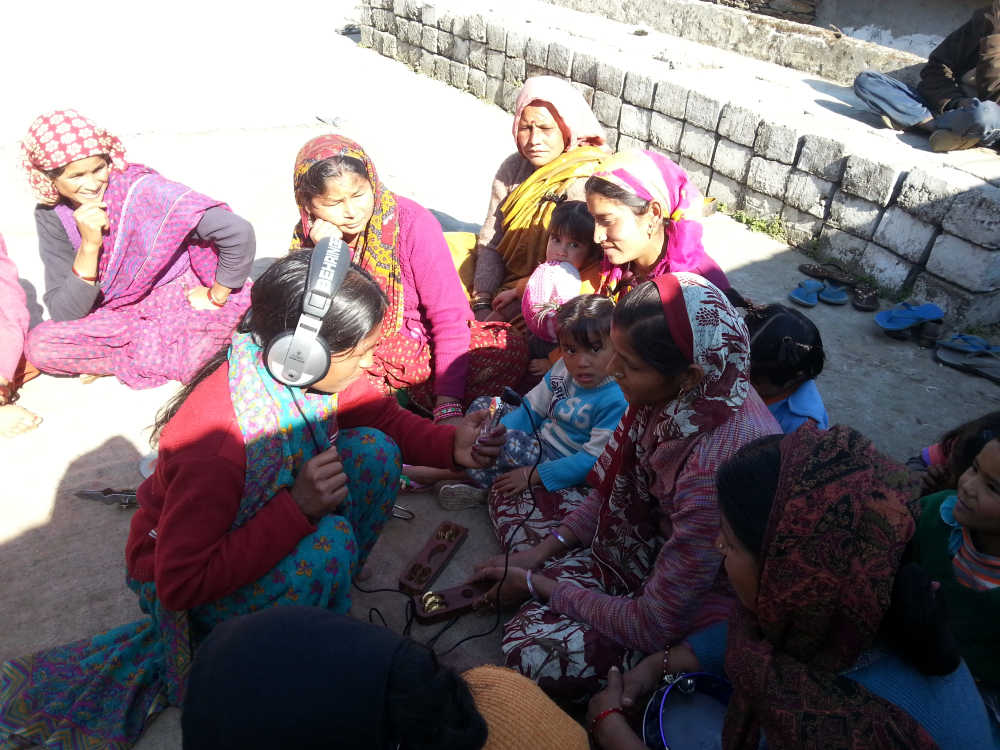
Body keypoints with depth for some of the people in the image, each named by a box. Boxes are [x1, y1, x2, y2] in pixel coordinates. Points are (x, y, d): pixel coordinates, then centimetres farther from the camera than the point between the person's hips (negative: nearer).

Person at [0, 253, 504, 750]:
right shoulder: (217, 443, -39)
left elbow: (384, 417, -3)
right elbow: (179, 583, -32)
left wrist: (452, 445, -21)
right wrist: (297, 507, -40)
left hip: (265, 530, 7)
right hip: (184, 588, -6)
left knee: (374, 450, -12)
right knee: (330, 540, -33)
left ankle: (320, 591, 4)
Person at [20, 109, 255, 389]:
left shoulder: (141, 189, -22)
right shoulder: (52, 217, -8)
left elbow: (239, 233, -29)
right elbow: (65, 314, -13)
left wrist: (216, 298, -16)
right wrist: (89, 245, -26)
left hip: (186, 305, -4)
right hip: (120, 319, 5)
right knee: (38, 345, -16)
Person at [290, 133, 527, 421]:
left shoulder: (412, 222, -17)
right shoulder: (307, 237, -7)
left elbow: (449, 315, -20)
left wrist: (448, 407, -27)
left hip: (421, 346, -1)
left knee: (510, 347, -27)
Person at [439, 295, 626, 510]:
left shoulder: (616, 401, -28)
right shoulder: (563, 369, -6)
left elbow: (594, 459, -26)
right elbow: (532, 408, 2)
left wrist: (534, 475, -24)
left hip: (564, 463, -8)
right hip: (540, 438, 8)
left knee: (506, 443, -30)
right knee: (481, 406, 9)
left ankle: (487, 486, -1)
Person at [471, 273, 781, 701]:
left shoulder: (720, 465, -38)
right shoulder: (686, 396, -16)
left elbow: (654, 625, -28)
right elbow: (612, 490, 3)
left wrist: (537, 585, -16)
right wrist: (539, 553, -5)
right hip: (658, 535, 7)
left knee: (533, 652, -27)